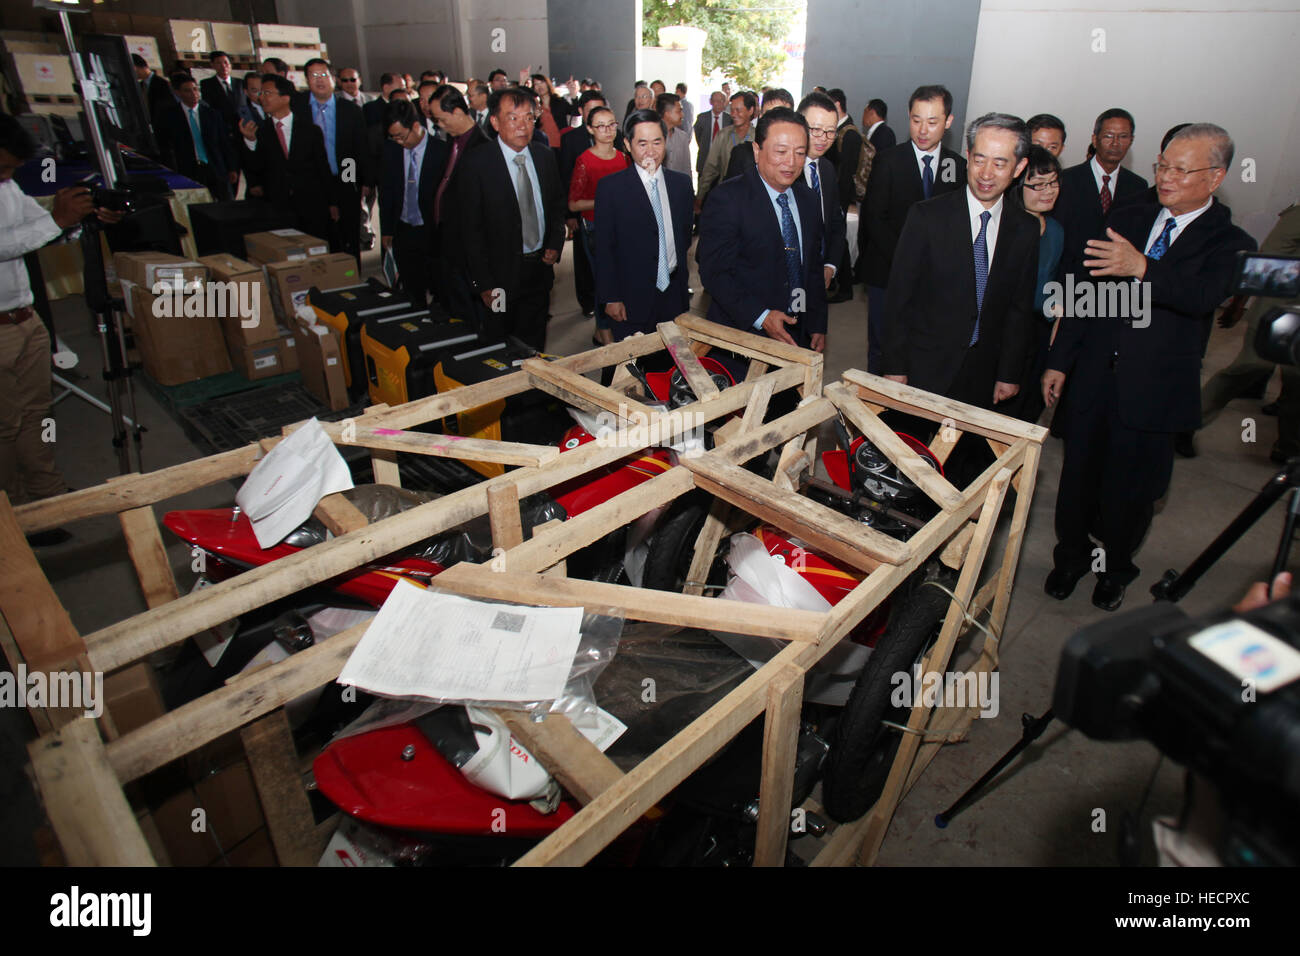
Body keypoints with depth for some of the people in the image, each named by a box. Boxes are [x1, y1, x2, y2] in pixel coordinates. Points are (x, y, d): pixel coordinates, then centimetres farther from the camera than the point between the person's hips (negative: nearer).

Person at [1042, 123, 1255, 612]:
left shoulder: (1229, 244, -4)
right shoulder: (1127, 218, 7)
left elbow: (1205, 295, -25)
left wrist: (1142, 267, -42)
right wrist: (1059, 360, 6)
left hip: (1153, 391, -3)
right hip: (1094, 376, 3)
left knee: (1131, 490, 10)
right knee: (1078, 476, 12)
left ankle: (1115, 567, 35)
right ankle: (1071, 555, 35)